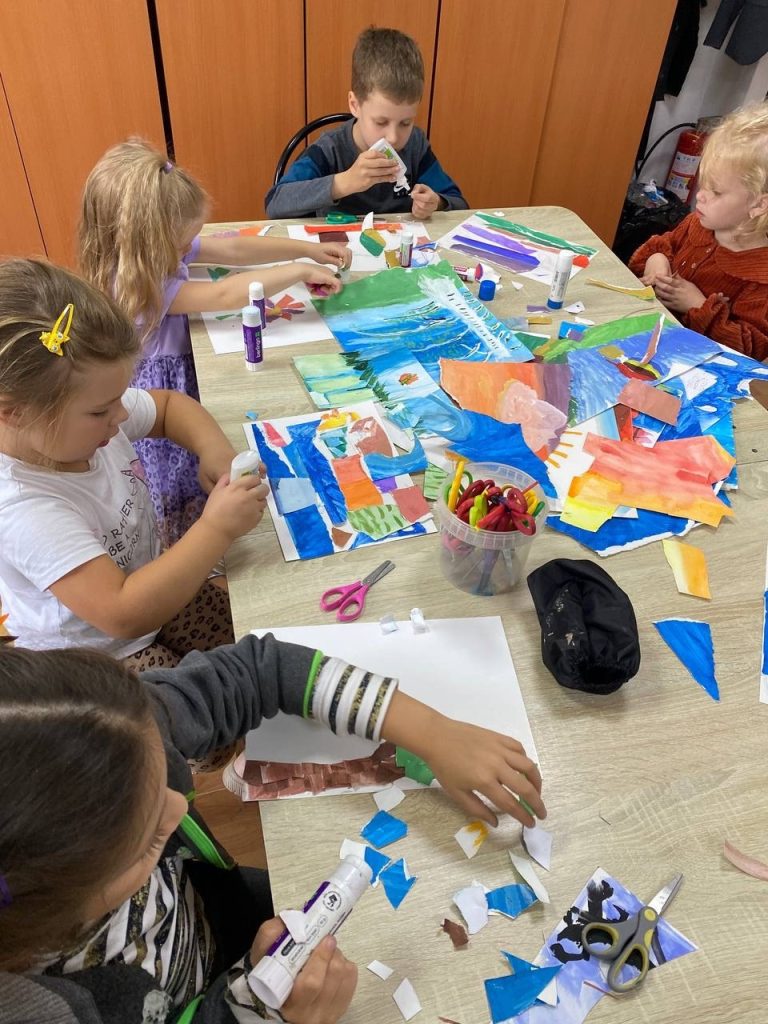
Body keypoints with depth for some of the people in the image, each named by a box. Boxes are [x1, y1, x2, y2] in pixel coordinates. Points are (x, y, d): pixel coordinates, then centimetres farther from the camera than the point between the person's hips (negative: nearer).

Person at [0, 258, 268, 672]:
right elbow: (124, 616, -40)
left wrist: (213, 449, -15)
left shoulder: (84, 413, -13)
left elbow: (169, 405, 6)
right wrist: (215, 529, -36)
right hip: (94, 667, -7)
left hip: (151, 595, 7)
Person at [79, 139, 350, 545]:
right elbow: (225, 294, -34)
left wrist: (312, 250, -4)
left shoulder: (158, 250, -5)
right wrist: (301, 271, -25)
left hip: (179, 379, 9)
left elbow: (234, 247, -3)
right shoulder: (133, 284, -31)